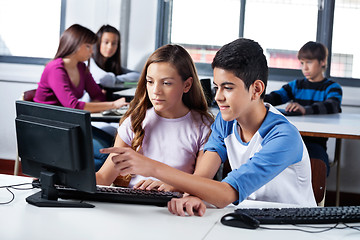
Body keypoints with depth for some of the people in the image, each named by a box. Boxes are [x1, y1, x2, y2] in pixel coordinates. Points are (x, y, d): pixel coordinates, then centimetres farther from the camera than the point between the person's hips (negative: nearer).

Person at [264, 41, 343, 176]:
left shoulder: (332, 88, 7)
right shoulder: (297, 85, 22)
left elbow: (333, 106, -17)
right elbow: (276, 97, 6)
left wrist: (305, 109, -37)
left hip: (315, 142, -3)